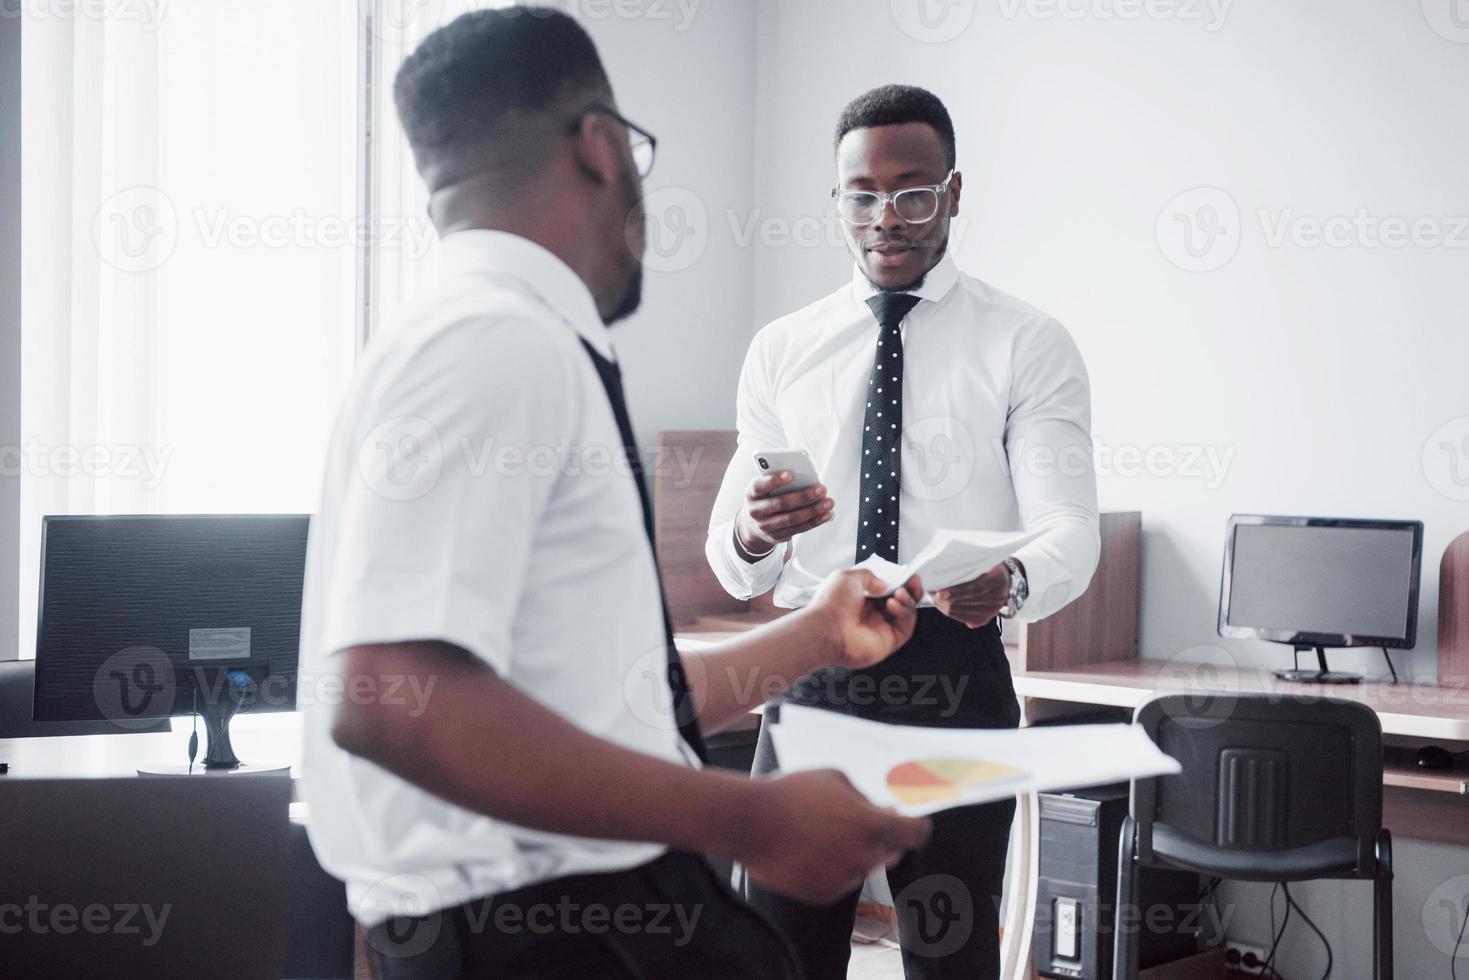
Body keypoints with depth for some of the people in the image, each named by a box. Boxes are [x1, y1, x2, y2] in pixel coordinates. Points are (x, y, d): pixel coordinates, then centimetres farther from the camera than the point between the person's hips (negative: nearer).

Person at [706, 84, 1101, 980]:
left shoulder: (1027, 345, 0)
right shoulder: (782, 350, 8)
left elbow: (1071, 529, -11)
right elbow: (733, 567, 4)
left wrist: (1009, 580, -35)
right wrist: (752, 536, -21)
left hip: (955, 679, -2)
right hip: (810, 675, 2)